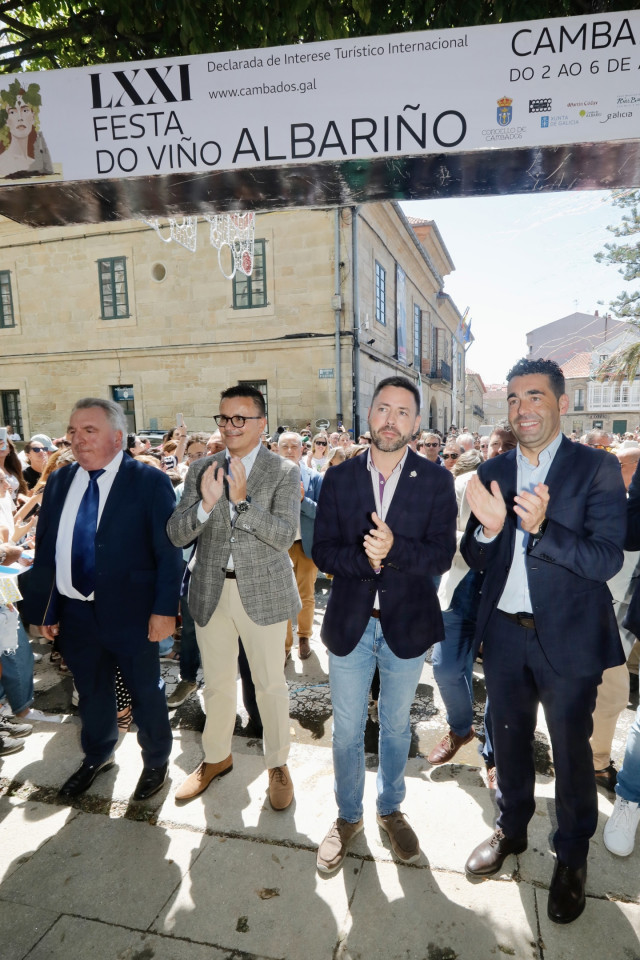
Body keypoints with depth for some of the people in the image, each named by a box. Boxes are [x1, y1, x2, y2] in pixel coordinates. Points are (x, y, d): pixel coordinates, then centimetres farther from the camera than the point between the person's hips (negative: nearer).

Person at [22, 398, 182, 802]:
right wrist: (44, 609, 7)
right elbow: (45, 550, 7)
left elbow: (169, 551, -13)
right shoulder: (59, 482, 5)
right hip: (74, 612, 5)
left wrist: (165, 609, -16)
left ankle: (156, 761, 38)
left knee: (146, 692, 14)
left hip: (129, 611, -4)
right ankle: (97, 756, 49)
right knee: (91, 691, 23)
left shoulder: (149, 482, -11)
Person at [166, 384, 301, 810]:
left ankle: (278, 764, 34)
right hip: (211, 590, 3)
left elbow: (285, 535, -17)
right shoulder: (202, 469, 3)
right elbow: (177, 534, -4)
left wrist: (242, 500, -27)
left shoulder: (284, 472, -7)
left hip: (263, 590, -3)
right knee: (217, 683, 19)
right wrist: (206, 504, -22)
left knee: (271, 683, 11)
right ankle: (217, 757, 42)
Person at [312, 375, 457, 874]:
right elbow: (322, 550, -6)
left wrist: (394, 550, -30)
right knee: (346, 729, 14)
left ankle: (391, 808, 45)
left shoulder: (436, 480, -6)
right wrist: (365, 559, -23)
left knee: (396, 725, 20)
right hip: (350, 622, 1)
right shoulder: (339, 478, -3)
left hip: (407, 624, 0)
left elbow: (441, 554, -12)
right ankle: (348, 816, 40)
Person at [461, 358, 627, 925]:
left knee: (571, 748, 14)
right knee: (509, 738, 20)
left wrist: (541, 527, -34)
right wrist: (488, 528, -22)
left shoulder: (597, 469, -10)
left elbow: (608, 559, -18)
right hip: (504, 632, 4)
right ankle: (512, 828, 45)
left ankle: (572, 855, 39)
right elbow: (475, 559, 0)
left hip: (567, 637, -3)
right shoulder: (491, 472, 0)